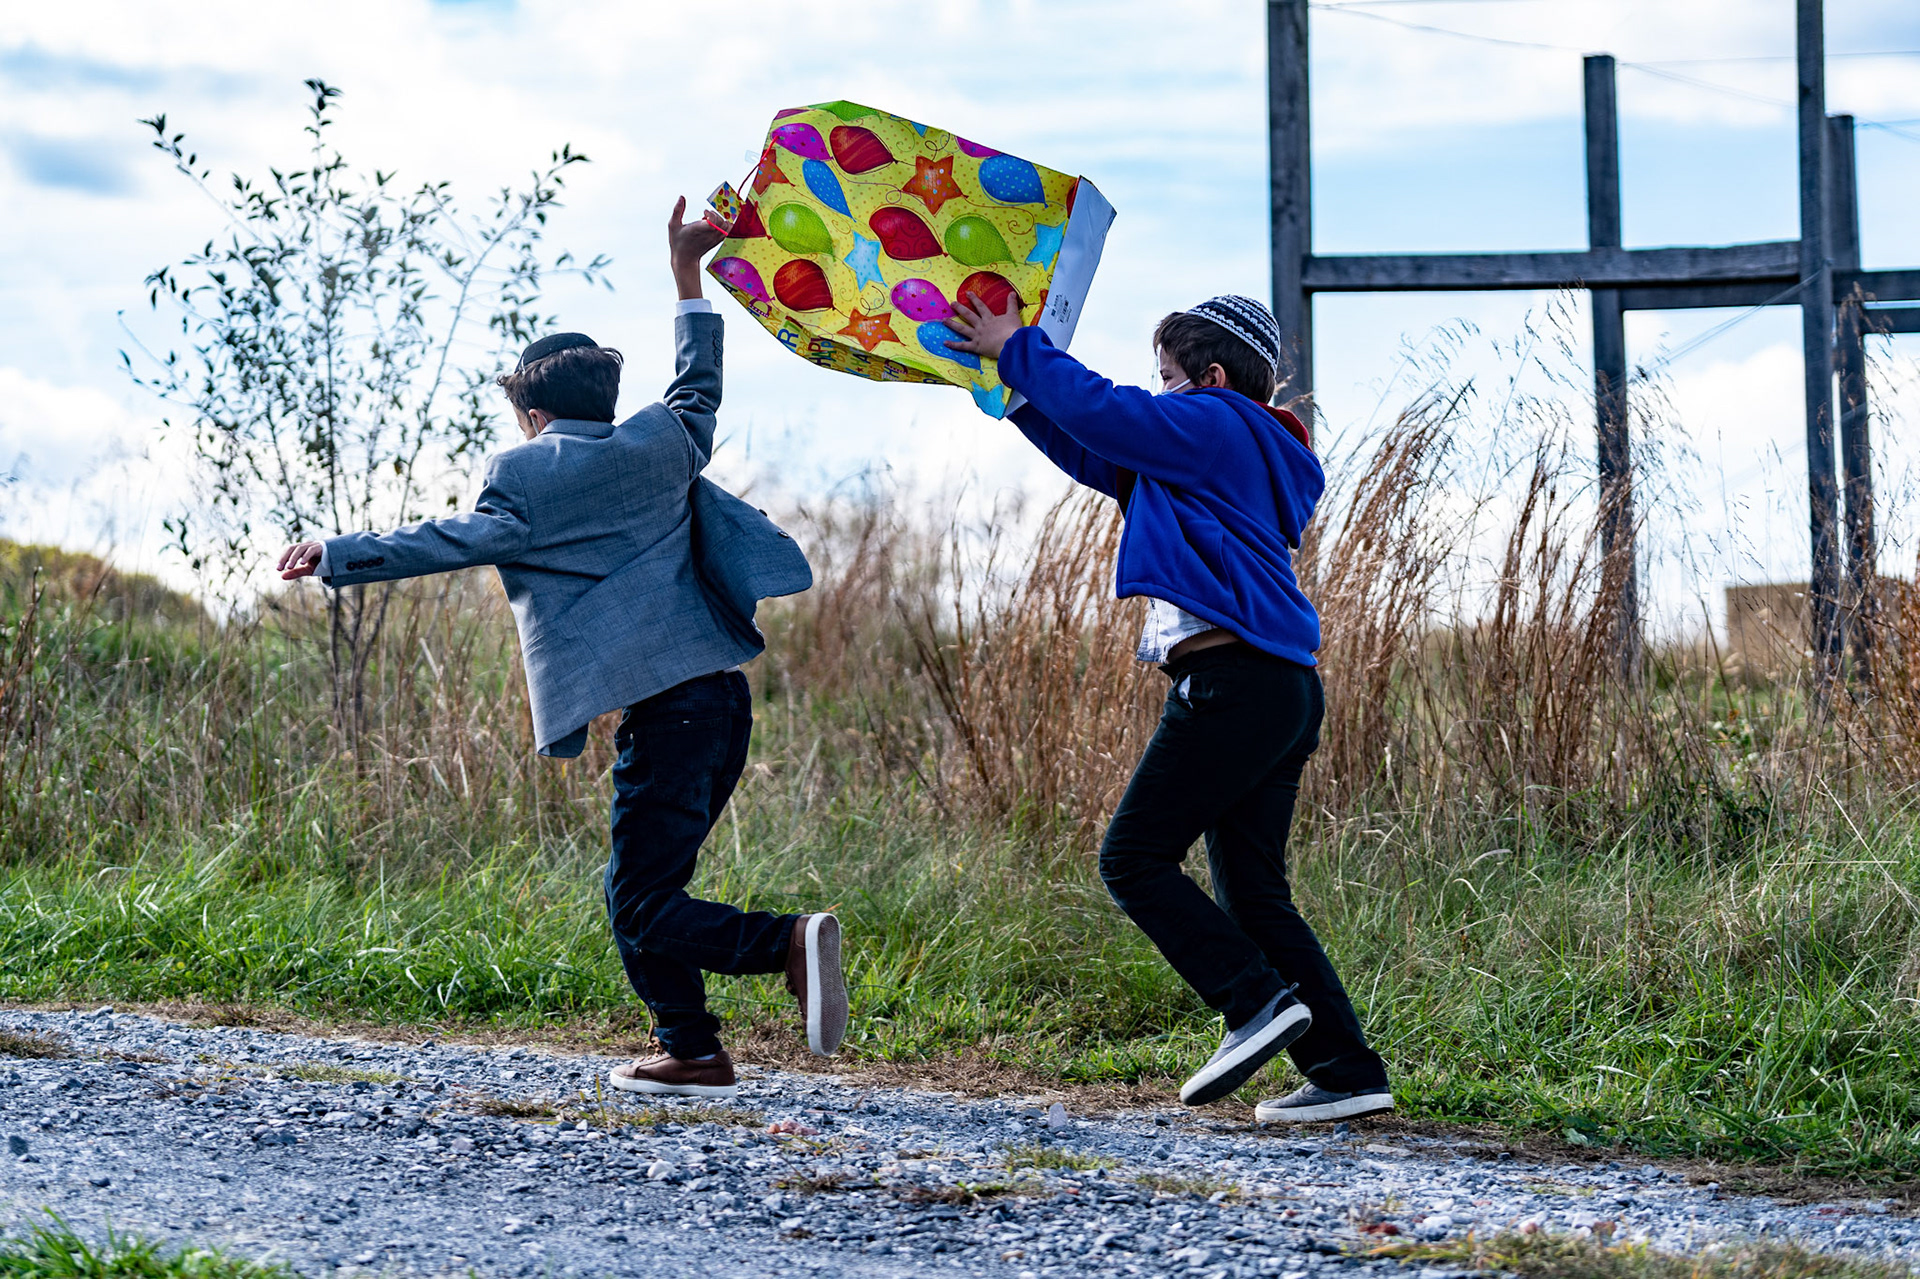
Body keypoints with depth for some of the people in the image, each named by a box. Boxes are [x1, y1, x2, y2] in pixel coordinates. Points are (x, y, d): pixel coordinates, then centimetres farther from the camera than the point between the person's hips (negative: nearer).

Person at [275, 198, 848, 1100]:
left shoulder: (529, 477, -2)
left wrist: (336, 559, 0)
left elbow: (456, 540, -7)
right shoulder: (660, 444, 15)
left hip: (663, 709, -8)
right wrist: (687, 277, 41)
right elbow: (698, 390, 33)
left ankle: (788, 943, -25)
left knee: (644, 908, -6)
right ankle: (689, 1051, 12)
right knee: (640, 890, 16)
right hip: (721, 694, 8)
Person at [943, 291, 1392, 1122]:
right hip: (1284, 690, 10)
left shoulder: (1215, 426, -2)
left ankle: (1259, 1004, -14)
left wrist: (1017, 349, 8)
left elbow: (1103, 410, -7)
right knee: (1252, 892, 8)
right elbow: (1096, 454, 30)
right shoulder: (1229, 453, 26)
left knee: (1134, 858, -6)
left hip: (1231, 681, -10)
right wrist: (1014, 383, 27)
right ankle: (1348, 1071, 4)